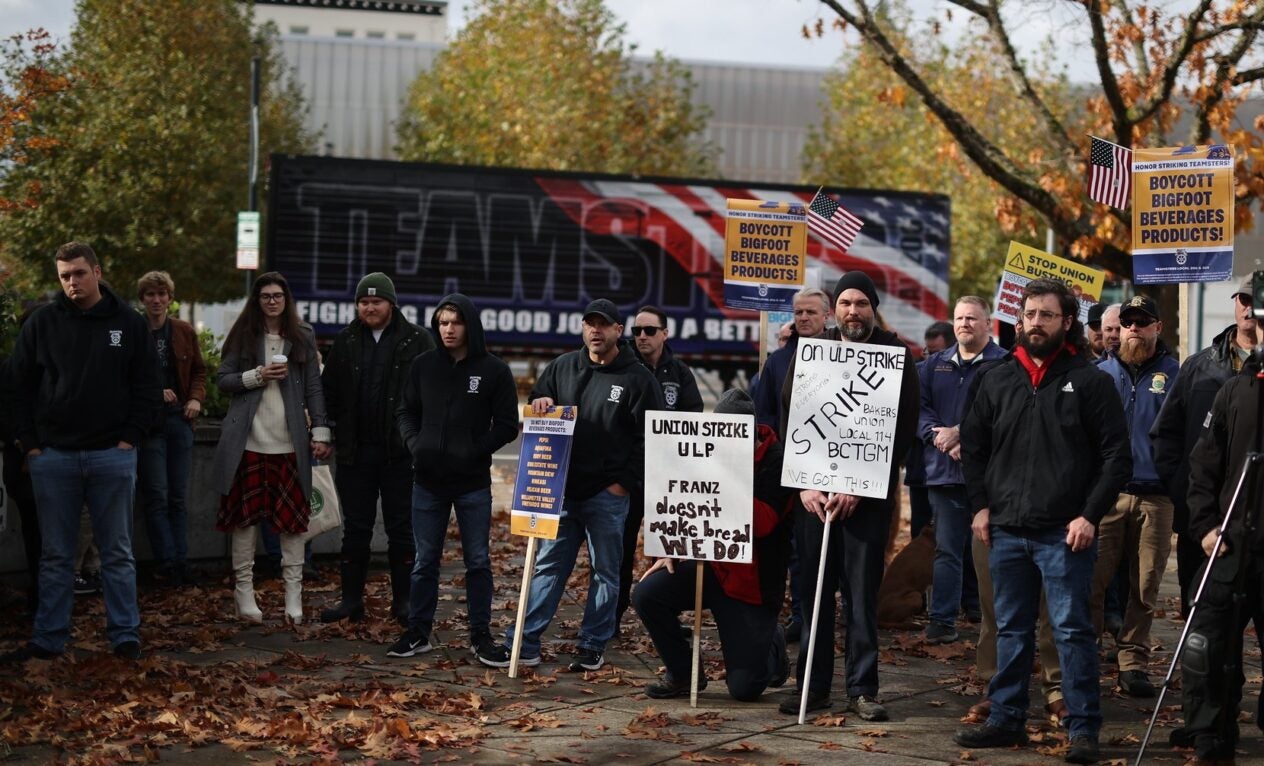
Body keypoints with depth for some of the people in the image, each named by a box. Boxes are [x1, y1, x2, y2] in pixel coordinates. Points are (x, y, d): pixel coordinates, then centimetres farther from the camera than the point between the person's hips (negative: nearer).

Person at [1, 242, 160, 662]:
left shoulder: (129, 323, 2)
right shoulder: (42, 323, 3)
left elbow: (148, 388, 4)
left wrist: (129, 439, -4)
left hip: (112, 456, -1)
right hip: (53, 456, 1)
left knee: (117, 553, 6)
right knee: (55, 556, 7)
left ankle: (125, 636, 11)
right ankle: (48, 639, 13)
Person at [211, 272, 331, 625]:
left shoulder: (303, 336, 8)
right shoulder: (243, 335, 5)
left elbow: (313, 387, 6)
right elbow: (222, 378, 3)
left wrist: (320, 432, -1)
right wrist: (257, 376, -13)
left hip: (289, 443, 1)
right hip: (248, 440, -1)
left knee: (293, 517, 0)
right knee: (244, 515, 3)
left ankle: (294, 595, 5)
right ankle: (244, 590, 12)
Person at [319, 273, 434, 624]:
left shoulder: (417, 340, -2)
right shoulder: (345, 340, 9)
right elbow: (329, 390, 15)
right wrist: (330, 430, 5)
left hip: (401, 451, -3)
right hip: (355, 451, 3)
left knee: (401, 529, 5)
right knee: (355, 528, 8)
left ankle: (403, 601, 13)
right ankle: (352, 599, 16)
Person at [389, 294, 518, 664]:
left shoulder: (494, 370, -4)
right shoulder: (424, 365, 3)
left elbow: (507, 425, -2)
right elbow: (405, 411, 12)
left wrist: (475, 451, -14)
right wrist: (415, 444, -5)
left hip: (473, 482, -2)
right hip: (428, 480, 2)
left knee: (478, 561, 5)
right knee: (425, 560, 9)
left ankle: (481, 636, 13)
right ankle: (418, 632, 18)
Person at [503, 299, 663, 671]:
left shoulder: (637, 378, -3)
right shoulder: (563, 367, 8)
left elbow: (649, 437, -5)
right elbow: (535, 404, 18)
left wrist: (625, 483, -9)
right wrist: (540, 403, -7)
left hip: (608, 494, -3)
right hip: (562, 488, 3)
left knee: (605, 571, 5)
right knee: (548, 565, 6)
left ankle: (592, 646, 13)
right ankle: (524, 641, 7)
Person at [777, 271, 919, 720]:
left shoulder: (895, 356, 0)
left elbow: (902, 429, -5)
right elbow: (790, 421, 7)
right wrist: (805, 483, -5)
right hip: (815, 489, 3)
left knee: (863, 592, -1)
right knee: (813, 589, 4)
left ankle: (862, 688, 5)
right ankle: (813, 684, 12)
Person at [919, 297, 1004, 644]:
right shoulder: (935, 365, 15)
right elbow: (919, 406, 6)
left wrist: (959, 432, -16)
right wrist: (937, 435, -11)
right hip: (944, 470, 3)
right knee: (947, 547, 3)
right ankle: (942, 619, 4)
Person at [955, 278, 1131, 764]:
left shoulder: (1088, 381, -2)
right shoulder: (997, 380, 10)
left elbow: (1116, 455, -3)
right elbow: (972, 446, 18)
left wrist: (1090, 515, -10)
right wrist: (980, 506, 8)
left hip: (1064, 532, -4)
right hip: (1006, 531, 4)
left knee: (1072, 629, -3)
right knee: (1011, 631, 12)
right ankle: (1005, 720, 21)